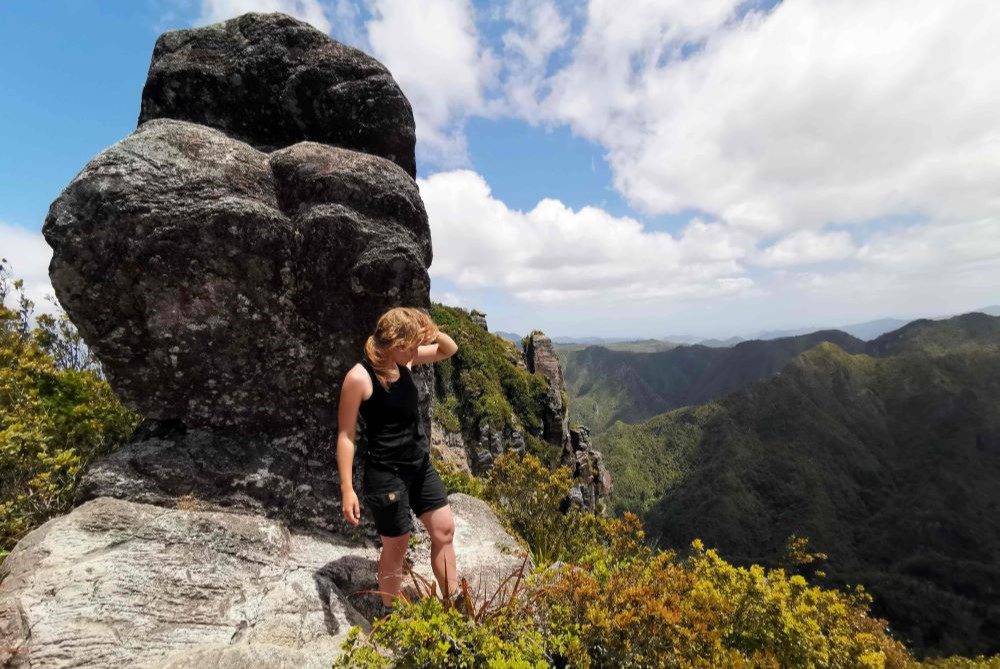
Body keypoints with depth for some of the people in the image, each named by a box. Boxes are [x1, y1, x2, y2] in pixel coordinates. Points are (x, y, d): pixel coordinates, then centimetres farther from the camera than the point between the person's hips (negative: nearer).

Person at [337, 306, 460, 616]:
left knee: (444, 530, 12)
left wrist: (434, 333, -12)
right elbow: (346, 435, -15)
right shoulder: (359, 377, -20)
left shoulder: (405, 361, -1)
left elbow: (450, 350, 11)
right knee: (397, 547, 10)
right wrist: (347, 489, -15)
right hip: (386, 474, -7)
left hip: (421, 466, 7)